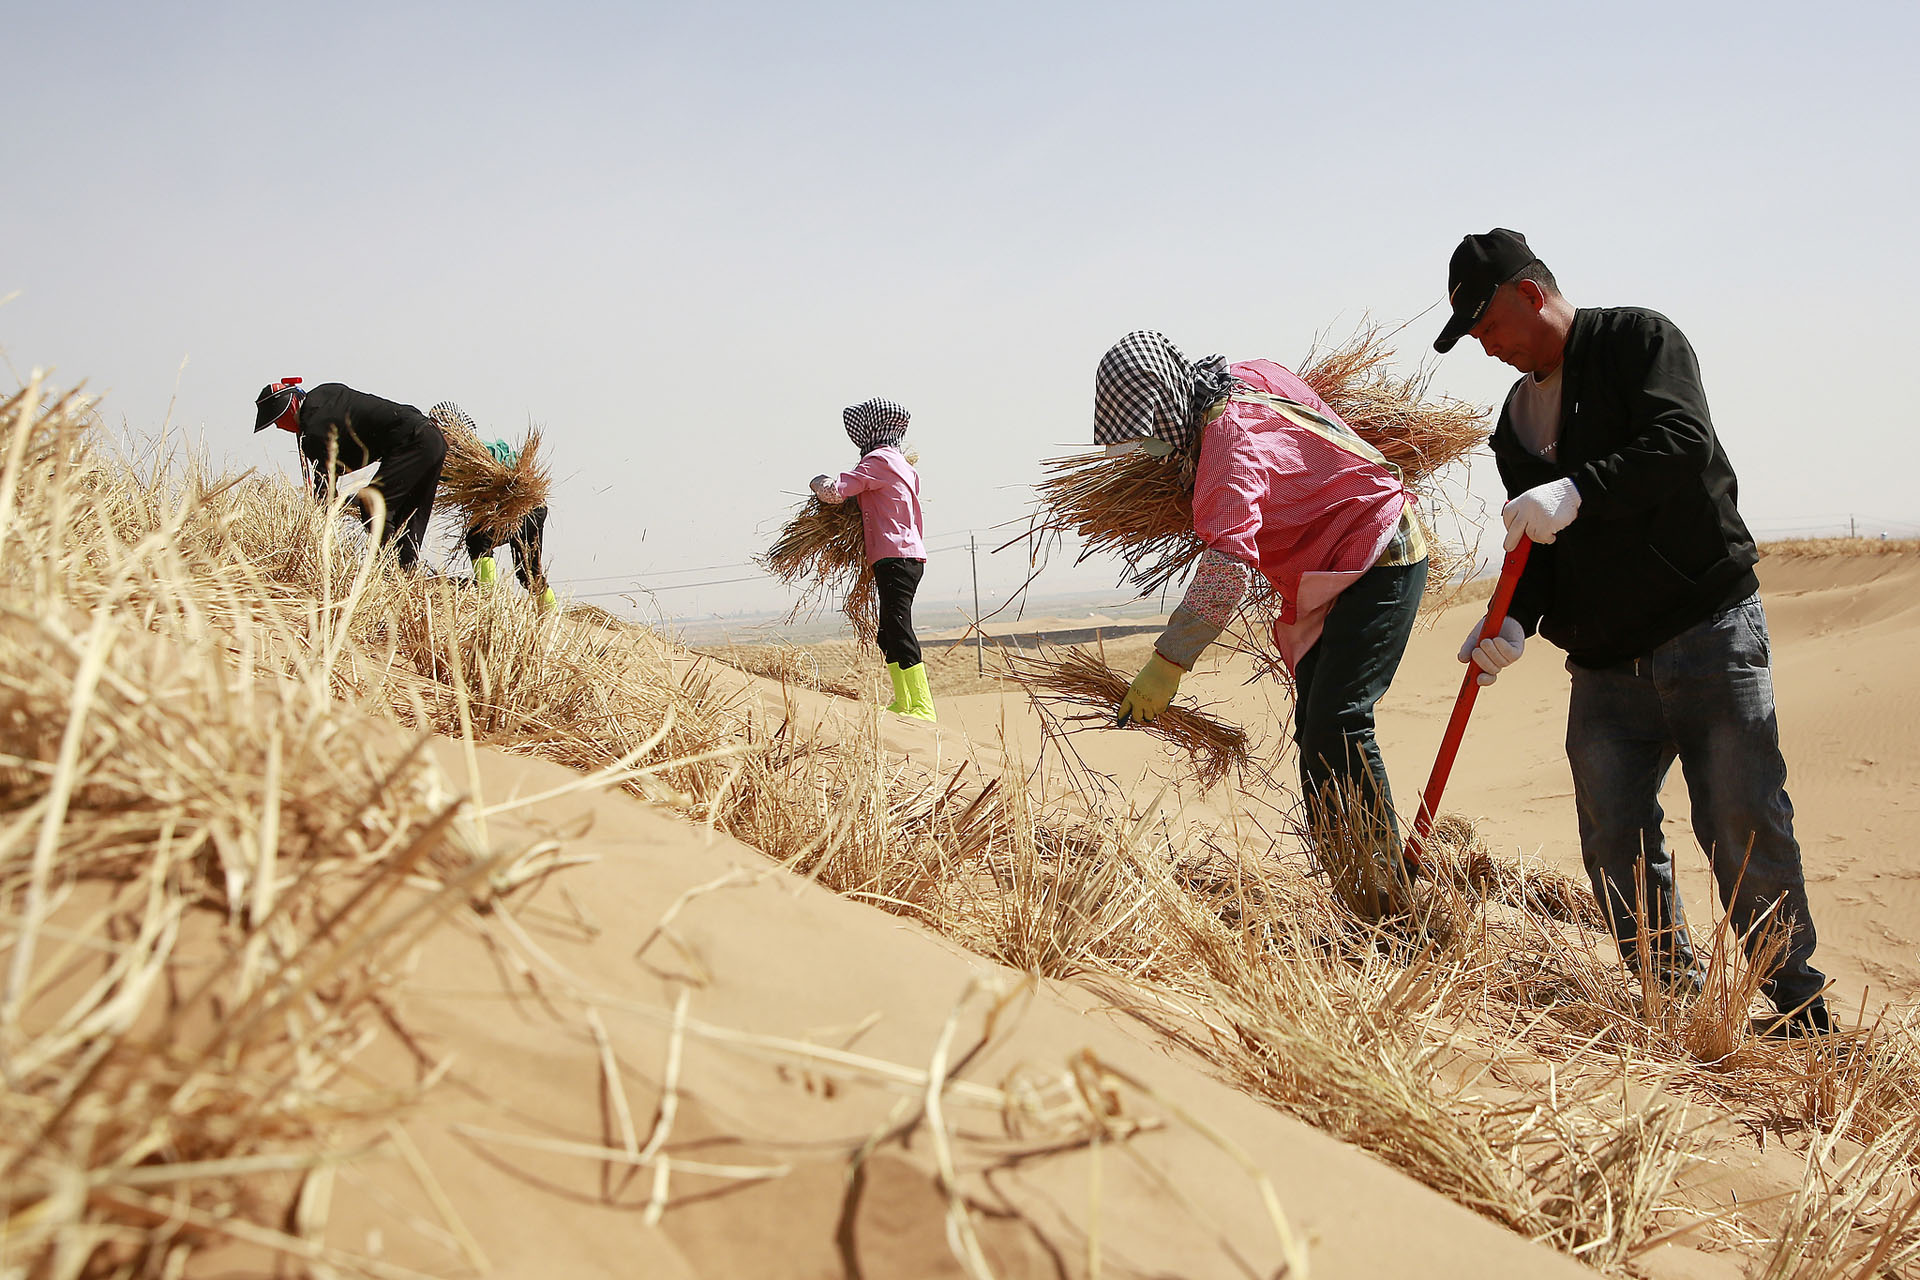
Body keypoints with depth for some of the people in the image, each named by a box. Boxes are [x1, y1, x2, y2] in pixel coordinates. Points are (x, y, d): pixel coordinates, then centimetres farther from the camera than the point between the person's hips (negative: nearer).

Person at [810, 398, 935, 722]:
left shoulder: (878, 460, -8)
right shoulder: (904, 465, 21)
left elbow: (834, 492, -14)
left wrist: (819, 481, 6)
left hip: (894, 558, -10)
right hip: (913, 556, 10)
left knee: (899, 631, -13)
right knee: (888, 634, 15)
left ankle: (922, 708, -18)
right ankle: (903, 702, 20)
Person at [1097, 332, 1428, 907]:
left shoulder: (1231, 437, -26)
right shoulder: (1249, 377, 1)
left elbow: (1229, 564, -38)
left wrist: (1169, 661, -41)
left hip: (1378, 564, -11)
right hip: (1335, 569, 11)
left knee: (1337, 724, -20)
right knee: (1314, 733, 7)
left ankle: (1386, 891, -17)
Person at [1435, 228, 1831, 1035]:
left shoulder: (1639, 339, 0)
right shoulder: (1516, 420, 17)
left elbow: (1682, 443, -18)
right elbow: (1539, 546, 13)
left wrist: (1577, 492, -31)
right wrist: (1514, 620, -6)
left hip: (1710, 633, -6)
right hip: (1603, 665, 6)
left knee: (1744, 830, -9)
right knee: (1614, 848, -1)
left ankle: (1802, 1020, 4)